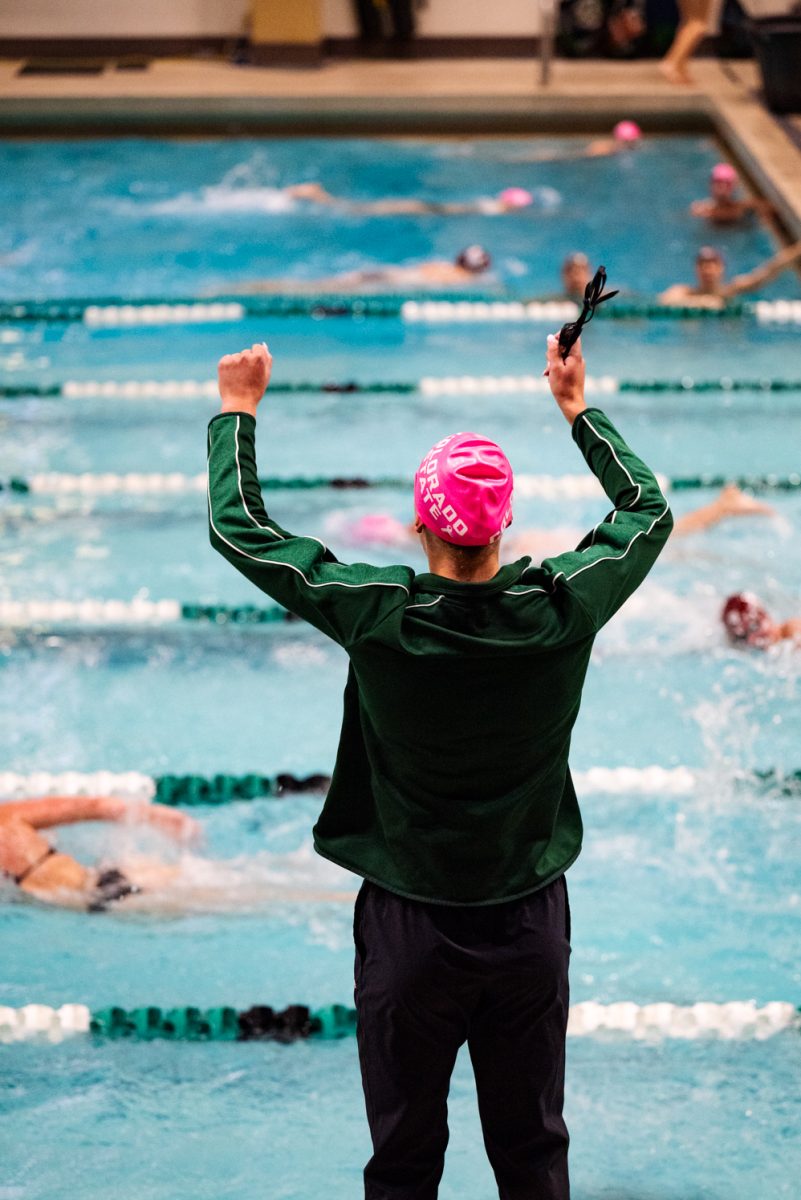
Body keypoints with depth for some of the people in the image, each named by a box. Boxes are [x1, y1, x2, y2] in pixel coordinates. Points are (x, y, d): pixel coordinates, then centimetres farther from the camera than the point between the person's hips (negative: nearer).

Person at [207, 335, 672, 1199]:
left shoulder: (381, 618, -19)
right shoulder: (563, 608, -13)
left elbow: (237, 527, -6)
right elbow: (649, 512, 8)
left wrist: (237, 411, 8)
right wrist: (577, 409, 19)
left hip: (411, 932, -2)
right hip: (531, 927, 2)